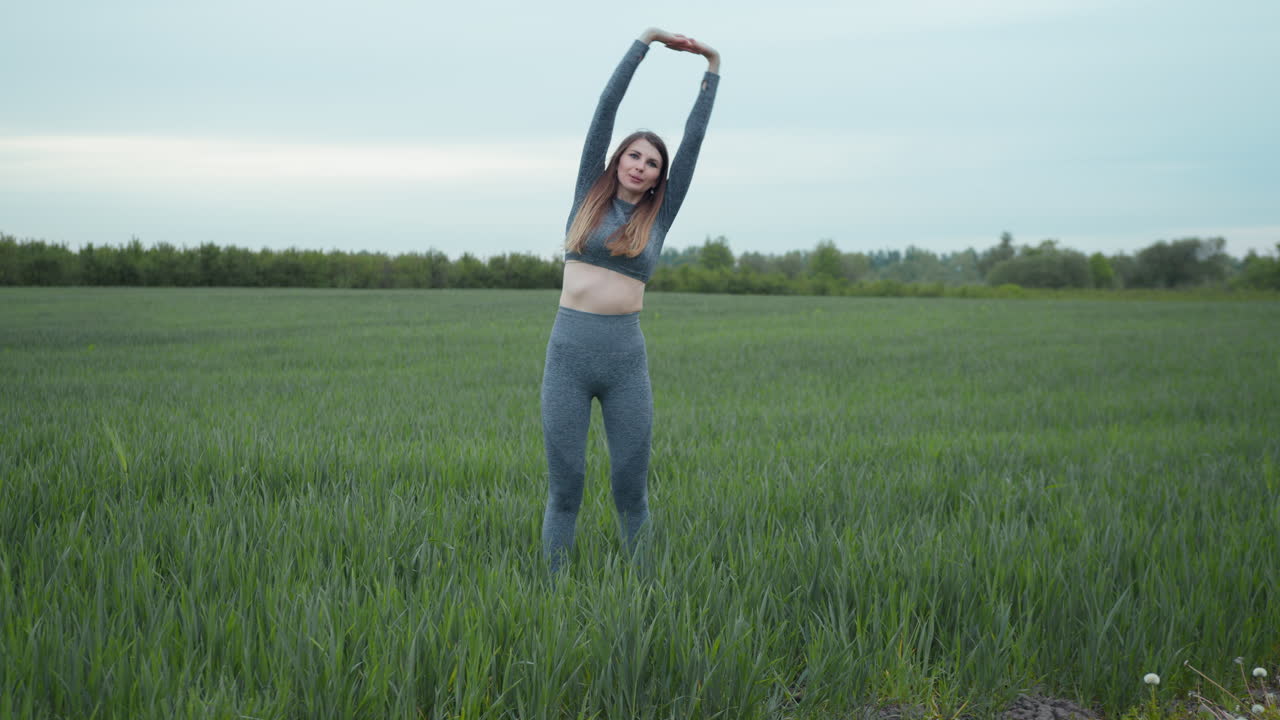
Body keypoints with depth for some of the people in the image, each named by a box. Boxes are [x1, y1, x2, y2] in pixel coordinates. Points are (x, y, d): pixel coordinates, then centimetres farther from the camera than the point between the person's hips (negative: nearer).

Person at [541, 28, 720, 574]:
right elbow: (605, 109, 6)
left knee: (631, 488, 4)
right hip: (568, 353, -1)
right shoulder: (589, 196, 9)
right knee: (565, 486, 1)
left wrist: (712, 67, 12)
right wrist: (645, 42, 5)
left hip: (626, 359, 1)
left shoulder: (658, 216, 11)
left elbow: (693, 140, 10)